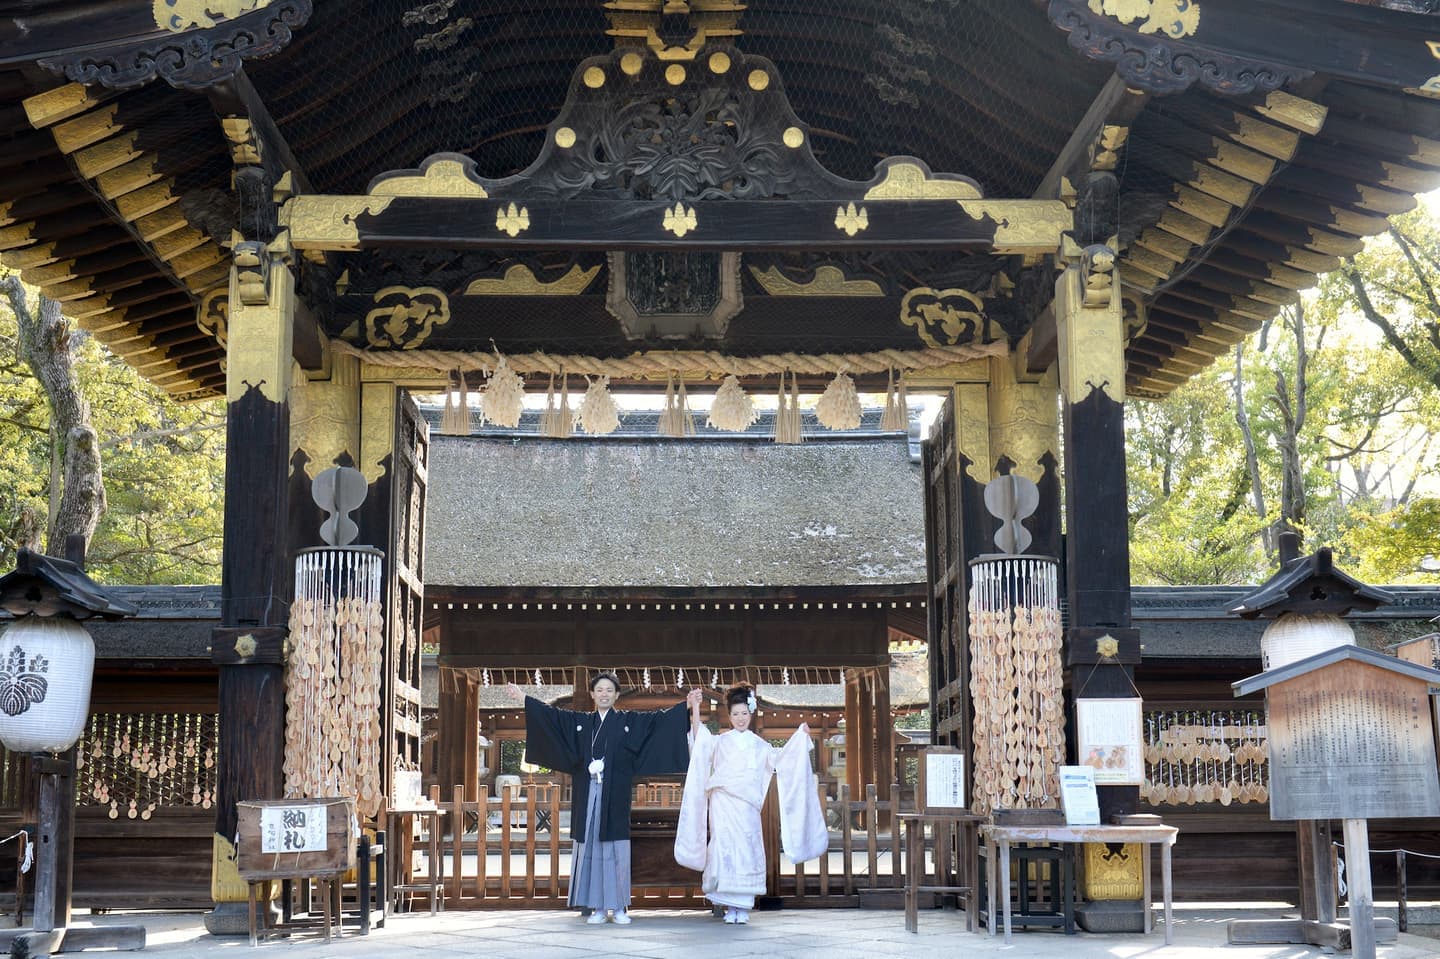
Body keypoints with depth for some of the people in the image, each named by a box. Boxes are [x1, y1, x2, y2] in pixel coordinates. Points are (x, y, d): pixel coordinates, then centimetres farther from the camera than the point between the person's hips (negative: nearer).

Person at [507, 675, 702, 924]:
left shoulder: (629, 722, 6)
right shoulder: (580, 722, 12)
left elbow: (659, 719, 1)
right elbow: (551, 714, 13)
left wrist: (687, 704, -8)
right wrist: (522, 696, 10)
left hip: (615, 797, -2)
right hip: (588, 796, 2)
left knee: (617, 851, -2)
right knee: (591, 849, 2)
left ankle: (618, 907, 5)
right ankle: (597, 907, 7)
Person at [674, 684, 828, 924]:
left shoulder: (759, 744, 17)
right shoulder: (720, 741, 11)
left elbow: (779, 758, 11)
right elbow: (700, 738, -4)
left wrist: (800, 735, 7)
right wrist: (695, 707, -15)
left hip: (747, 805, 1)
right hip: (723, 803, -1)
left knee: (747, 853, -4)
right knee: (725, 850, -9)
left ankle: (743, 907, 1)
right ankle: (730, 907, -3)